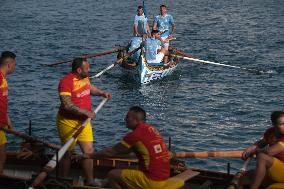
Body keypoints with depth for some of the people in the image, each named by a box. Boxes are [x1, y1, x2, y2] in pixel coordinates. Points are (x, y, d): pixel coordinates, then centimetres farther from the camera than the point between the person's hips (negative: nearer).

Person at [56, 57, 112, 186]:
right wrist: (86, 112, -28)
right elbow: (67, 105, -30)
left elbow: (89, 88, 28)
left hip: (83, 121, 7)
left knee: (89, 151, 3)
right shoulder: (66, 82, -22)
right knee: (68, 152, 7)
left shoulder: (84, 77, 4)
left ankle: (89, 181, 14)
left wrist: (102, 93, 12)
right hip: (68, 122, -7)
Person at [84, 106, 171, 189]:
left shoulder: (135, 135, -14)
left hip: (152, 181, -9)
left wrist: (90, 156, 10)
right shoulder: (152, 129, 10)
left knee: (112, 175, 2)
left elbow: (112, 152, -3)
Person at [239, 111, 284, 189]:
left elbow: (269, 151, -32)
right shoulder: (270, 132, 2)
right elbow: (262, 142, 21)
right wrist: (252, 147, -1)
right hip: (273, 172, 8)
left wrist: (255, 151, -11)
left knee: (262, 157, -31)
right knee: (242, 178, 3)